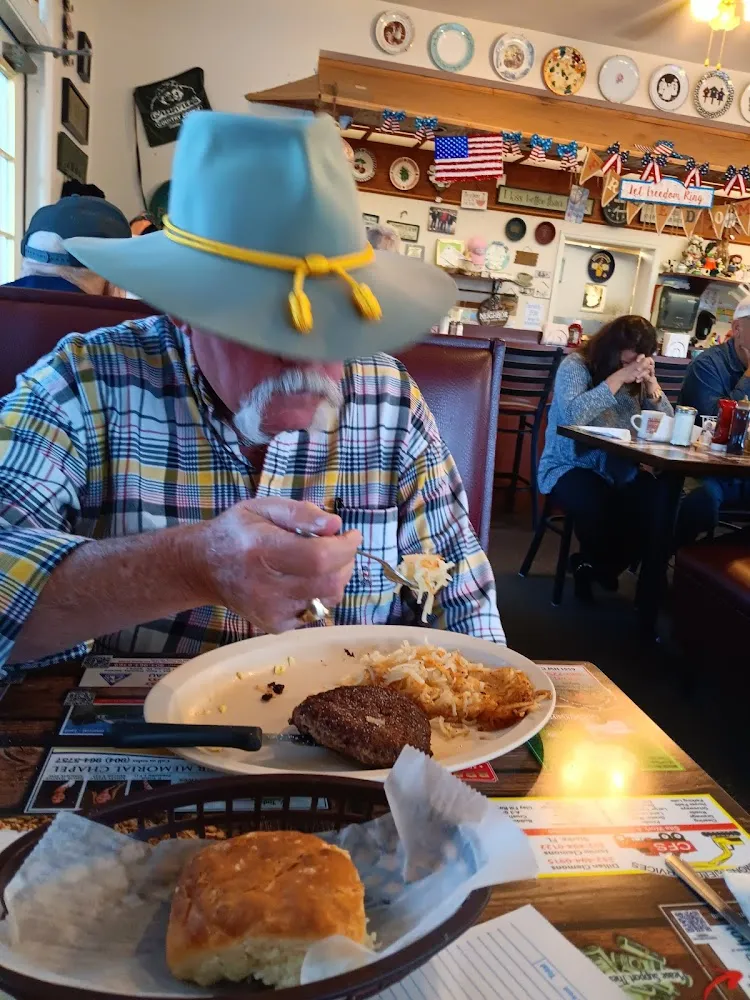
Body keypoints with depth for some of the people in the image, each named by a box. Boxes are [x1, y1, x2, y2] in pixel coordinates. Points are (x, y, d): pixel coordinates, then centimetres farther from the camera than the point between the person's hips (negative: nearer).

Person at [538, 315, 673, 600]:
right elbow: (573, 415, -26)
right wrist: (619, 377, -25)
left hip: (620, 470, 6)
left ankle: (597, 567, 5)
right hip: (570, 467, -5)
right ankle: (592, 563, 4)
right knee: (598, 507, -36)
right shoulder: (575, 365, -8)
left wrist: (651, 382, -12)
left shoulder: (636, 378, 8)